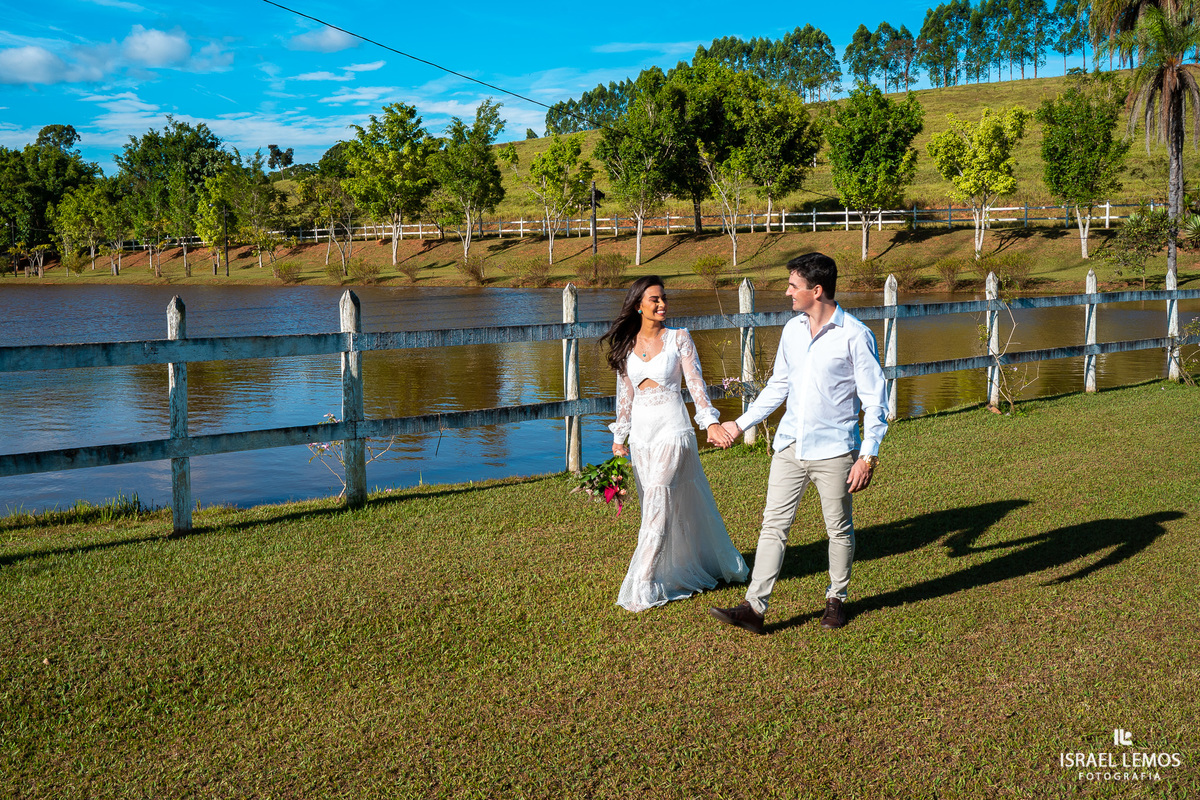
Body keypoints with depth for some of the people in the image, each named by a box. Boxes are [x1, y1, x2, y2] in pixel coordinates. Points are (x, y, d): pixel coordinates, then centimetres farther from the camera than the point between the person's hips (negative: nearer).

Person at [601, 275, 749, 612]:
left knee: (657, 508, -9)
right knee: (656, 508, 10)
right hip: (641, 433, 4)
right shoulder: (627, 344, 7)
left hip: (672, 431, -4)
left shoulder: (679, 338, -3)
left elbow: (696, 382, -10)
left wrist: (711, 422, -23)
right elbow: (625, 394, 13)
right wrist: (619, 437, 11)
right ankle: (679, 571, 27)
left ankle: (643, 587, -6)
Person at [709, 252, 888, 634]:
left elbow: (874, 399, -8)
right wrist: (741, 423, 19)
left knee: (839, 529, 10)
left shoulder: (855, 335, -10)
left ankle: (836, 599, 29)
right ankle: (754, 606, 3)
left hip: (833, 451, -5)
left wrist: (868, 455, -13)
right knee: (773, 524, 2)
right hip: (790, 446, 5)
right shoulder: (792, 329, 8)